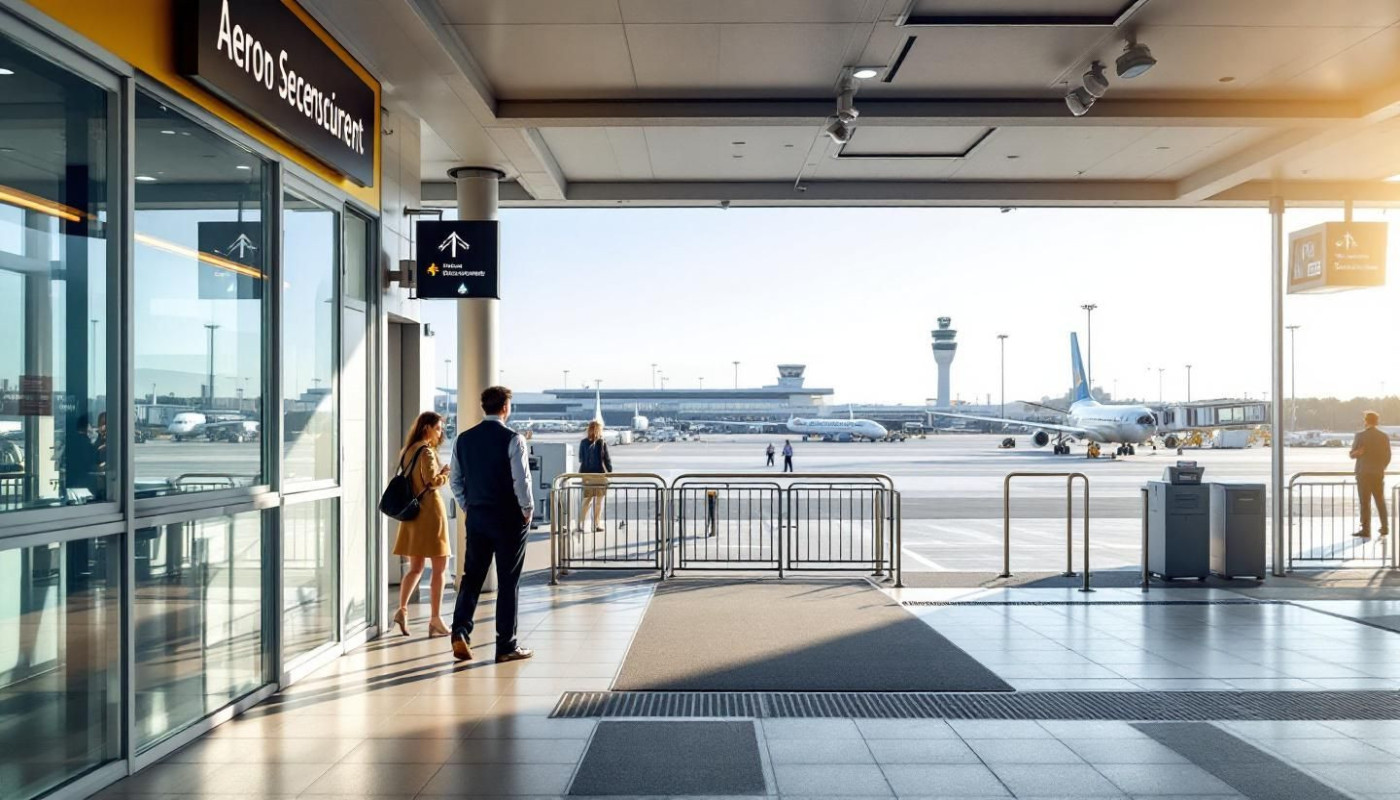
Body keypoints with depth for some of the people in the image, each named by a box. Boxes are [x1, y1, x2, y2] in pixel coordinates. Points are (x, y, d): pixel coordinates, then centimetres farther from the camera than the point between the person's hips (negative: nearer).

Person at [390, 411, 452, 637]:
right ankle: (435, 618, 1)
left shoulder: (407, 451, 13)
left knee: (415, 568, 14)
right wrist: (447, 473, -4)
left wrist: (440, 472, 12)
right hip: (429, 511, -8)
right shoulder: (426, 451, -13)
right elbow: (432, 481, -22)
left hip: (412, 512, 8)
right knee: (439, 568, 0)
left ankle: (402, 608, -1)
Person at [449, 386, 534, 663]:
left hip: (476, 516, 5)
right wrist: (527, 509, -3)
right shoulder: (512, 439, -13)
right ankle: (506, 646, 10)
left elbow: (456, 481, 8)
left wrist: (469, 506, 16)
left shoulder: (463, 439, 4)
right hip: (508, 519, -4)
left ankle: (460, 632, -1)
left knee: (471, 576, 14)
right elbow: (521, 480, -16)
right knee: (508, 582, 4)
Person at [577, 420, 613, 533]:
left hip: (586, 474, 3)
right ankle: (596, 525, 11)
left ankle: (580, 525, 6)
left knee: (586, 501, 12)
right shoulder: (602, 443, -12)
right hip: (600, 474, -3)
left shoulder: (583, 443, -2)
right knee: (599, 502, 9)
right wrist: (610, 471, 5)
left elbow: (580, 459, 7)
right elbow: (607, 459, -7)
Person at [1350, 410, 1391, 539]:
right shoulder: (1384, 436, 1)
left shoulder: (1360, 436, -10)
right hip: (1379, 474, 4)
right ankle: (1385, 528, 22)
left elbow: (1352, 455, -8)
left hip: (1364, 473, -4)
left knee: (1365, 502, -1)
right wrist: (1381, 468, 17)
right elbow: (1387, 457, 7)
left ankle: (1366, 530, -1)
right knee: (1380, 501, 17)